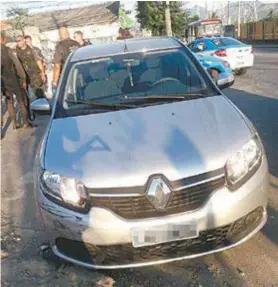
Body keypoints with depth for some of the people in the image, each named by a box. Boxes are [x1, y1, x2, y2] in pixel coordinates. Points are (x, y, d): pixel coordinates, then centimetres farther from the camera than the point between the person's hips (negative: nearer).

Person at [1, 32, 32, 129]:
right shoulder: (8, 50, -10)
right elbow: (18, 65, -11)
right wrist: (23, 79, -4)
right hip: (11, 79, -5)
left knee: (9, 102, 12)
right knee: (21, 100, 7)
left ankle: (14, 123, 13)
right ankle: (25, 122, 7)